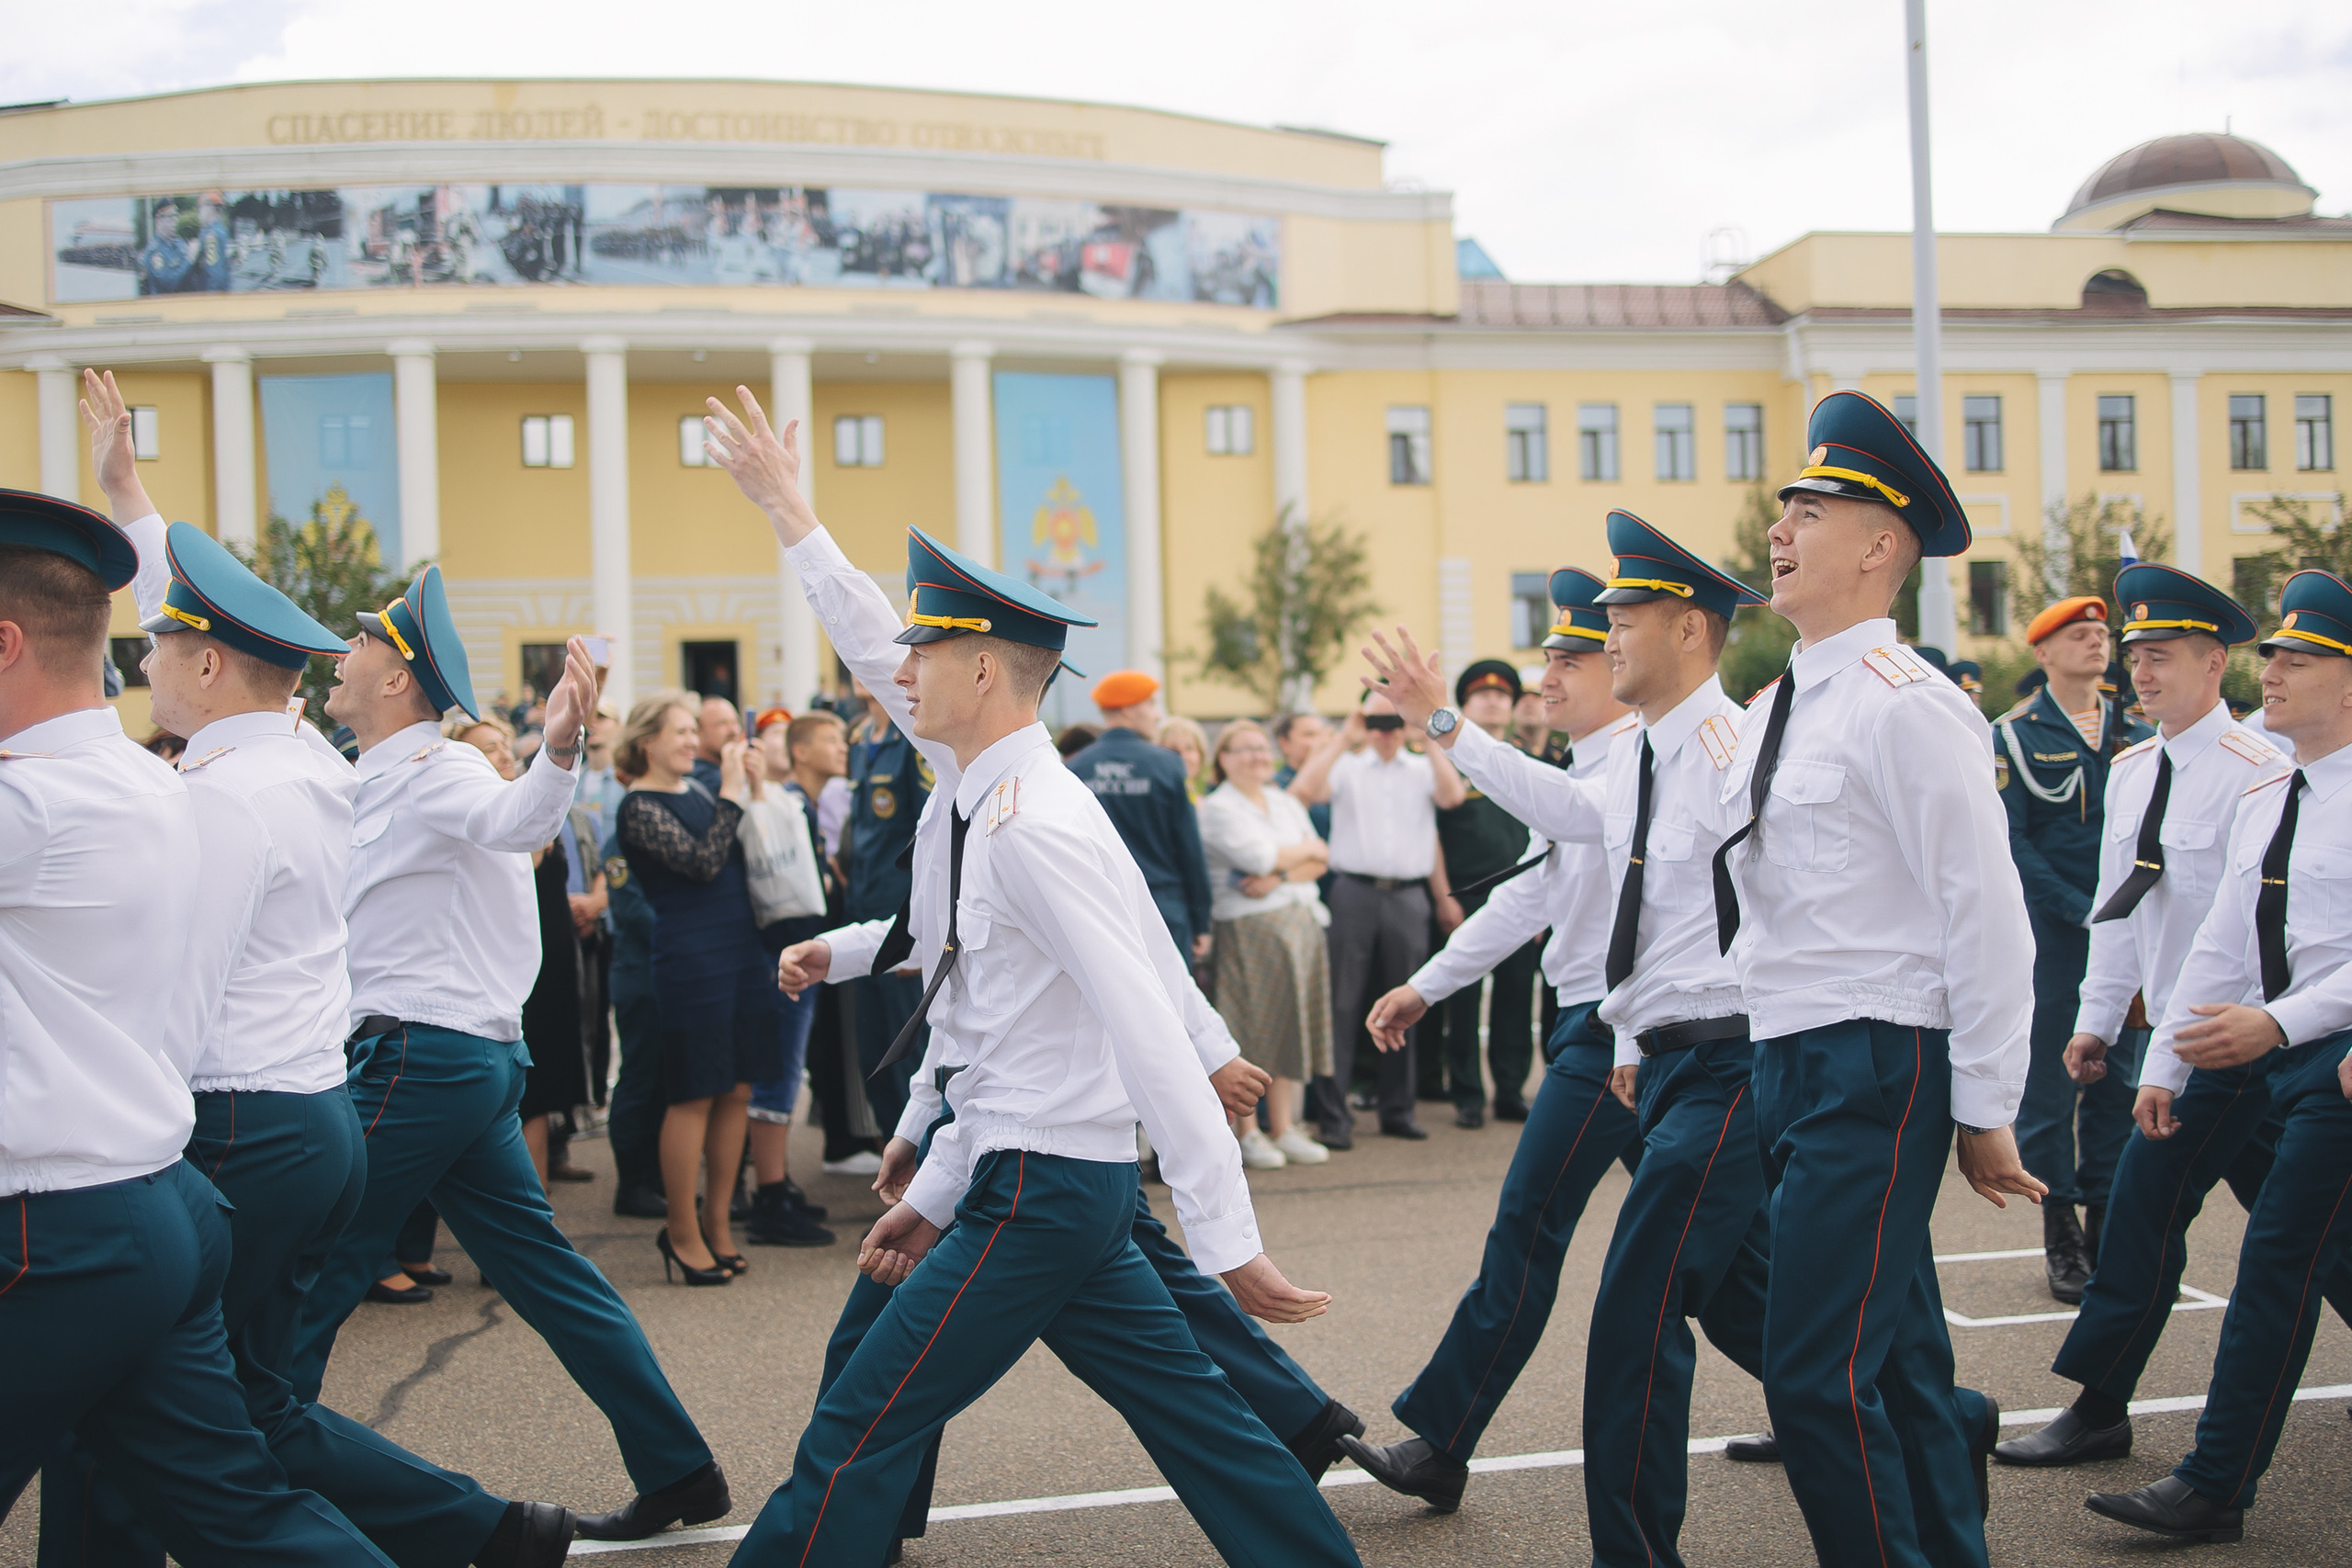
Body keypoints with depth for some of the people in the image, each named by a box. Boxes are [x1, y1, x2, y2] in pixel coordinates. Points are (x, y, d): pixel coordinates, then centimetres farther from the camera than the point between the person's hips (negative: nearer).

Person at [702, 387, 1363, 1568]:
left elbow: (1146, 1033, -25)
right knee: (1191, 1412, 13)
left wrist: (1227, 1238, -26)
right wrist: (789, 514, 26)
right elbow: (875, 653, 20)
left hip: (1040, 1189, -9)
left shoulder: (1035, 827, -21)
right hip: (1044, 1174, 9)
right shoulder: (982, 788, 6)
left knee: (858, 1439, -1)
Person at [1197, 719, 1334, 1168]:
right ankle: (1248, 1134, 3)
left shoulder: (1287, 804, 18)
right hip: (1248, 928, -7)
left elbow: (1320, 861, 9)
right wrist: (1306, 850, 2)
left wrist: (1279, 875, -10)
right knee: (1250, 1031, -4)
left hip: (1301, 923, 7)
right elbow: (1259, 855, -15)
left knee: (1291, 1025, 7)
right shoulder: (1218, 808, -4)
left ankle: (1283, 1128, 15)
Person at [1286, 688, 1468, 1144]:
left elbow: (1453, 795, -7)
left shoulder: (1423, 769, 13)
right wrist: (1343, 738, -6)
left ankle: (1398, 1110, 18)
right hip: (1354, 892, -2)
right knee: (1344, 1004, -3)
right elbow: (1303, 790, -9)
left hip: (1408, 897, 2)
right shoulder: (1346, 767, 9)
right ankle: (1333, 1113, -1)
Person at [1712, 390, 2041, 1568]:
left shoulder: (1907, 705, -14)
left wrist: (1986, 1110, -14)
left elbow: (1985, 911, -15)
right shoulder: (1773, 708, 13)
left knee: (1817, 1377, -12)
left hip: (1877, 1067, -9)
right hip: (1785, 1061, 9)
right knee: (1897, 1361, 18)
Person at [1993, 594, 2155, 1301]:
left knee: (2118, 1078, 7)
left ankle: (2106, 1223, 18)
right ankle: (2061, 1236, 8)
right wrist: (2083, 910, -14)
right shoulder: (2015, 735, -1)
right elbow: (2012, 843, -7)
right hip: (2050, 932, -4)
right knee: (2049, 1081, 0)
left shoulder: (2135, 731, 11)